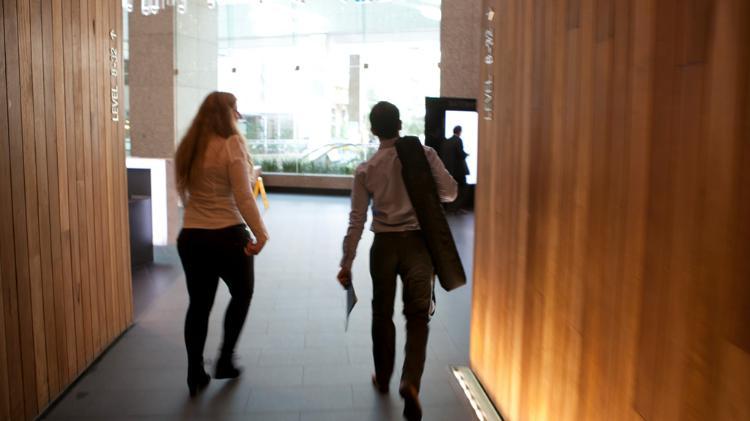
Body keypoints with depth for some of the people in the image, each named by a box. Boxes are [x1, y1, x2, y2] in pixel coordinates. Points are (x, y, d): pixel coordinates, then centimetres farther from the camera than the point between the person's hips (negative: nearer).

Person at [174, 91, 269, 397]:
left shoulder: (187, 147, 8)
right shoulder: (231, 144, -11)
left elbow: (184, 193, 15)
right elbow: (243, 197, -18)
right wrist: (260, 234, -20)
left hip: (191, 237, 5)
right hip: (228, 236, -5)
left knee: (199, 304, 15)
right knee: (242, 295, 18)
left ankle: (195, 375, 21)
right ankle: (225, 360, 22)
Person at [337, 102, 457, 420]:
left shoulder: (366, 169, -2)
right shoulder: (424, 154, -4)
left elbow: (357, 220, -3)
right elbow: (449, 192, -6)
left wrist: (346, 263, 2)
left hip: (384, 244, 1)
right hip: (418, 242, -1)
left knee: (382, 313, 17)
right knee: (417, 315, 5)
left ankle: (383, 379, 33)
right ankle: (410, 382, -15)